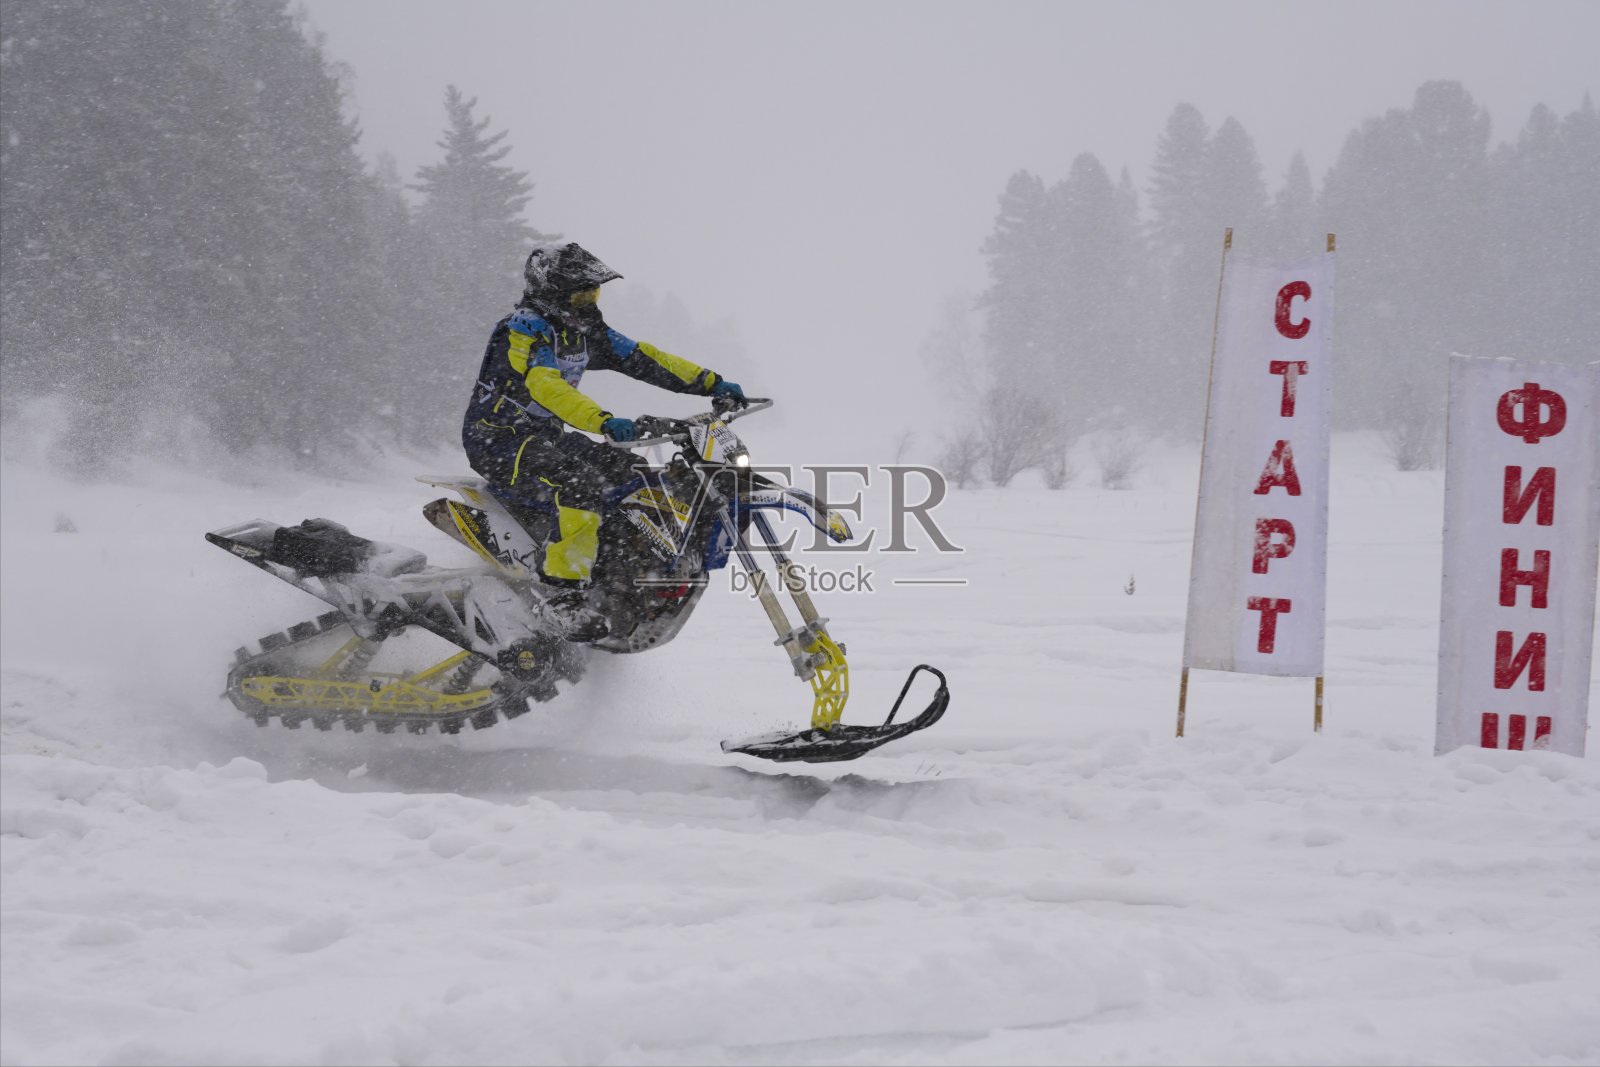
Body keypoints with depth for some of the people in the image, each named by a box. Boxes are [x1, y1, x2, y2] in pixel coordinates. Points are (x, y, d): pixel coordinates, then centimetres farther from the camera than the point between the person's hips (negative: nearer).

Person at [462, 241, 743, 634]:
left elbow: (641, 358, 10)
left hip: (544, 438, 9)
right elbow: (545, 385, -35)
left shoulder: (584, 330, 8)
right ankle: (564, 592, -31)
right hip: (497, 442, -9)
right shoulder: (524, 328, -19)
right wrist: (603, 421, -49)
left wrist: (709, 382, 2)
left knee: (631, 470, 5)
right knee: (583, 483, -32)